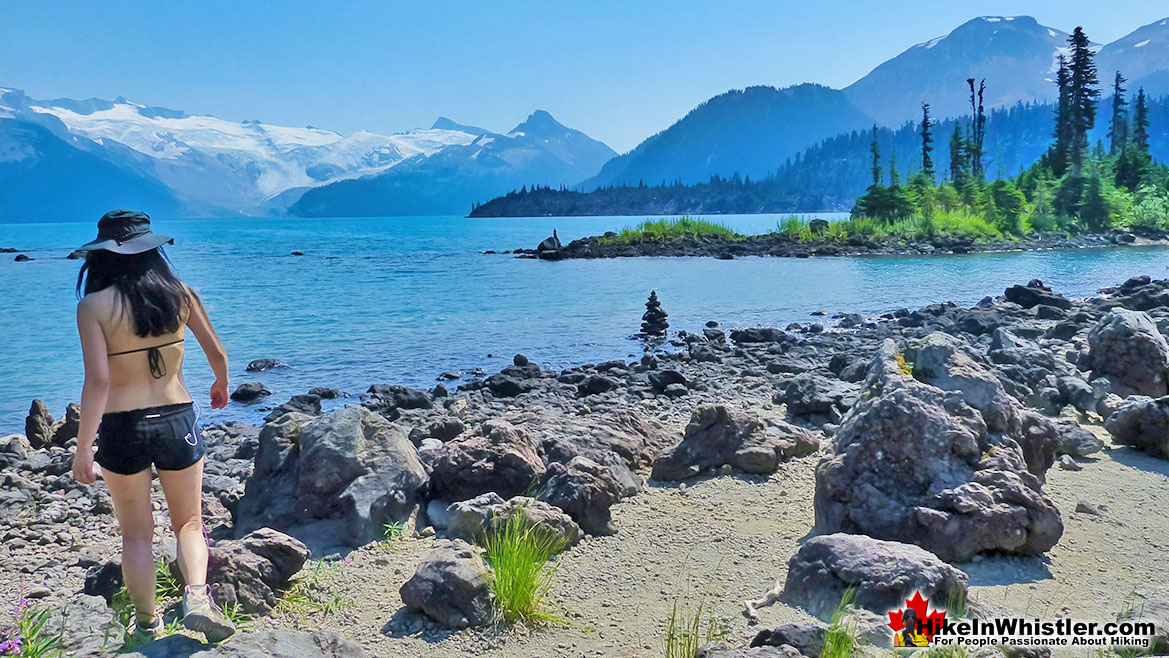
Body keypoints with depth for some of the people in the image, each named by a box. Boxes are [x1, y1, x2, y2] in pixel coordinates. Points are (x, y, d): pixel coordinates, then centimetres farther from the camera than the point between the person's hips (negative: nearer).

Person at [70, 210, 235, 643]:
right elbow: (217, 353, 5)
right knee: (189, 522, 15)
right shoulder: (178, 293, -1)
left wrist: (83, 448, -10)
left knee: (136, 534, 16)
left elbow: (98, 380, -16)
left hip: (122, 428, -1)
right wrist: (221, 387, 26)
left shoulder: (94, 306, -9)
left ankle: (147, 624, 26)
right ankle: (197, 594, -8)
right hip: (178, 420, 2)